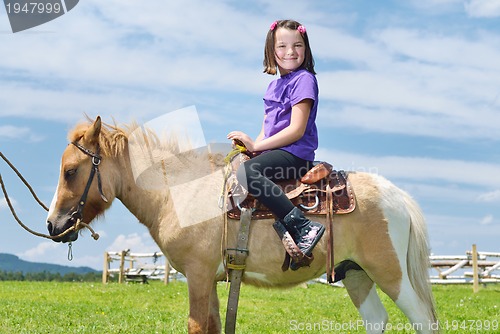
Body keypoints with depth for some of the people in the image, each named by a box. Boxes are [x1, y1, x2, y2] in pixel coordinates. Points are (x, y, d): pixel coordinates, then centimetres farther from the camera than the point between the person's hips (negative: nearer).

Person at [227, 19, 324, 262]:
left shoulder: (304, 79, -8)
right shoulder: (274, 85, 20)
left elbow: (296, 130, -17)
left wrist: (257, 145, -17)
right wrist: (251, 146, 0)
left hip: (295, 153, -10)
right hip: (275, 152, 10)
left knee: (246, 172, -32)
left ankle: (304, 228, -38)